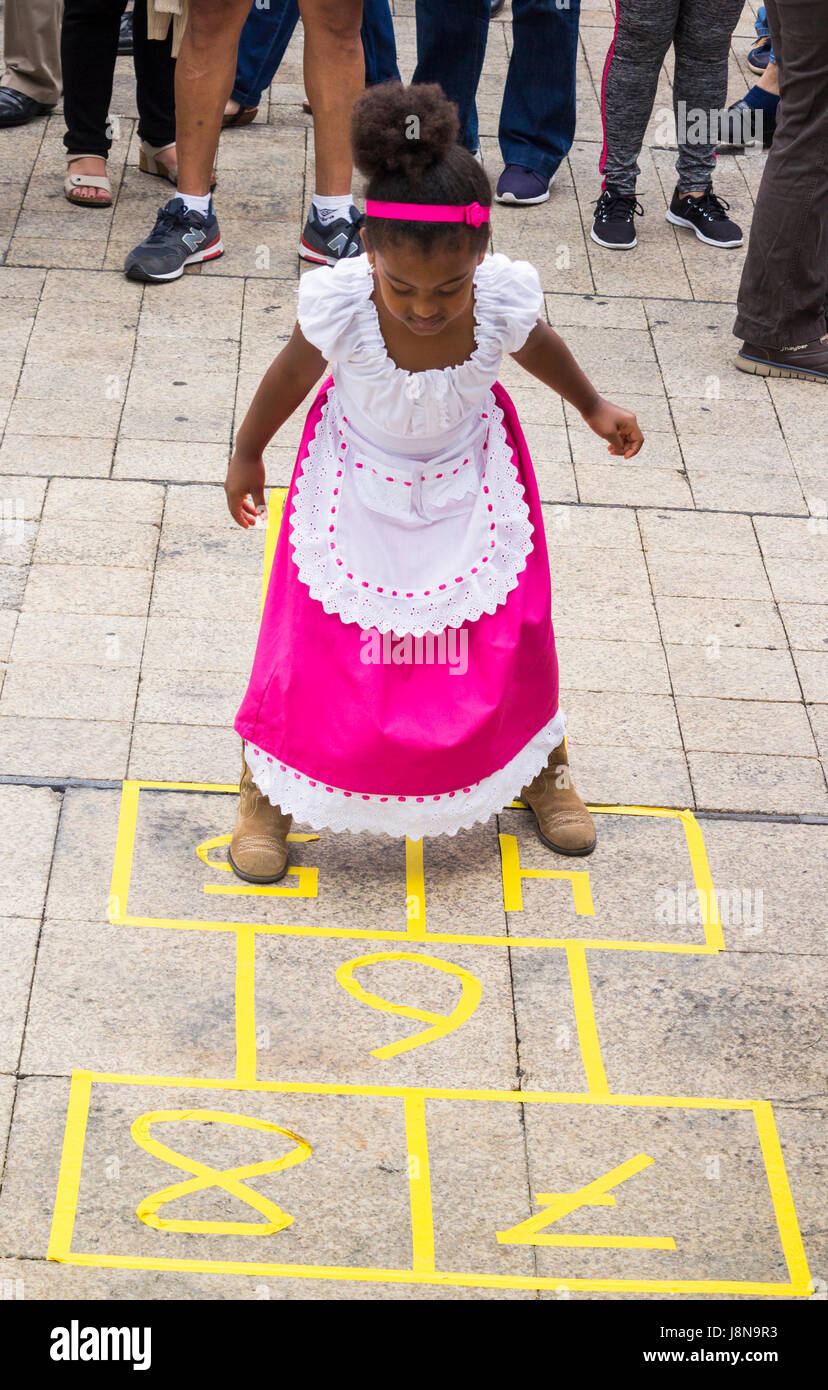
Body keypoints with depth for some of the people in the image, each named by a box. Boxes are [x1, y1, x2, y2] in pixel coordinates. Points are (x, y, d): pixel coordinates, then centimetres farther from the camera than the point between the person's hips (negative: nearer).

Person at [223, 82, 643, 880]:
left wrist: (593, 409, 13)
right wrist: (247, 455, 4)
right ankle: (266, 786, 22)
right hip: (357, 483, -2)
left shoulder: (504, 300, -29)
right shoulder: (340, 305, -32)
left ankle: (541, 763, 38)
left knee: (509, 635, 10)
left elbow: (538, 348, -3)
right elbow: (290, 376, -11)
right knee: (318, 636, -1)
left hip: (467, 484, 2)